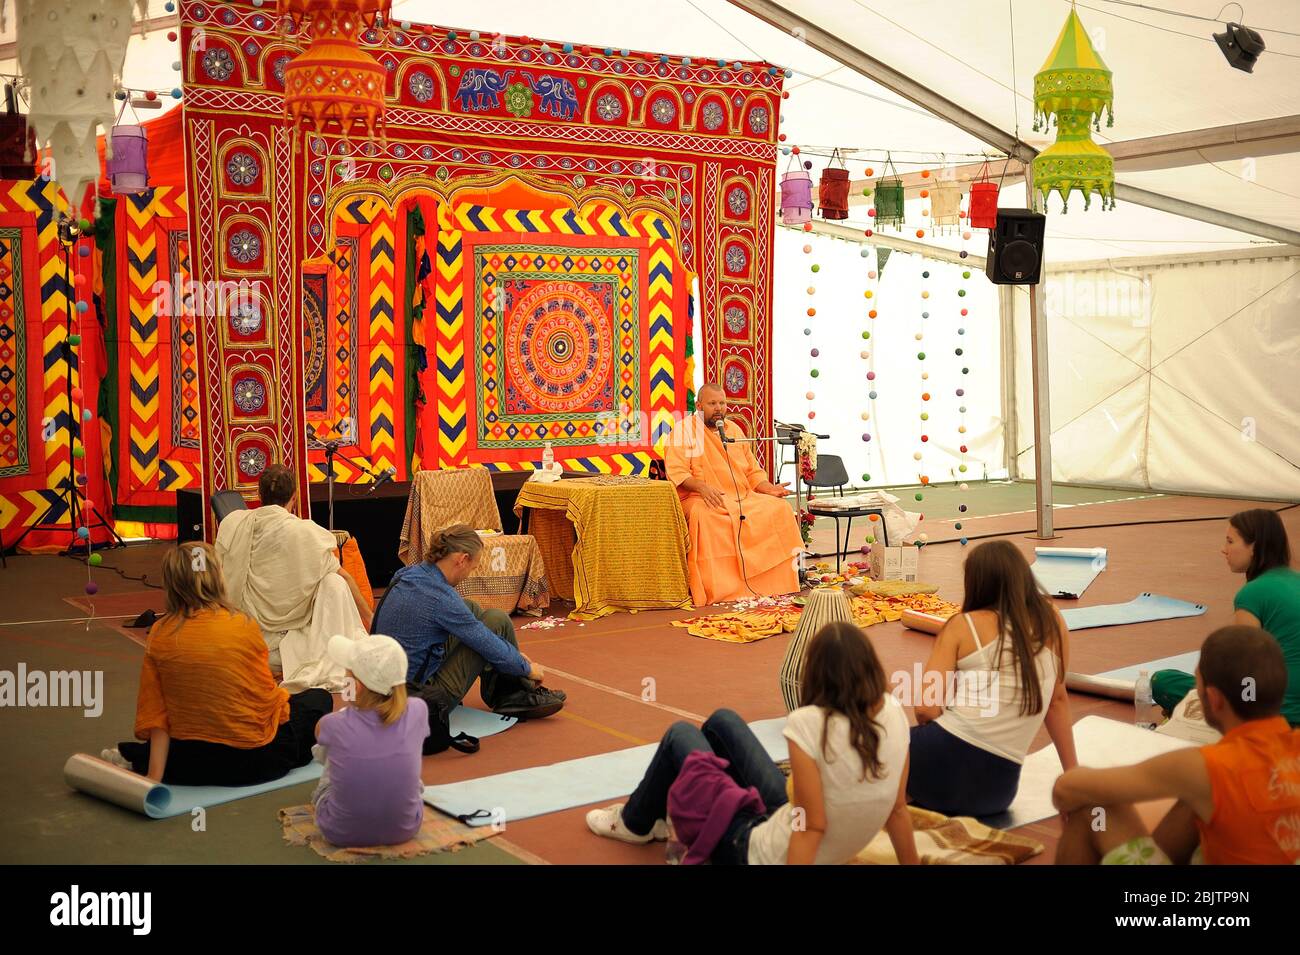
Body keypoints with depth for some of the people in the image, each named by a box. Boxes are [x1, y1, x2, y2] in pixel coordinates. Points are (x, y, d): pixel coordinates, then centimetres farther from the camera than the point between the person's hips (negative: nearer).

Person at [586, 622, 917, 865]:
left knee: (680, 735, 14)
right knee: (722, 721, 19)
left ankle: (635, 823, 40)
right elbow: (897, 809, -5)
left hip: (758, 854, -6)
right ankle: (667, 809, 44)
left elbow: (811, 827, -27)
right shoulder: (893, 714, -13)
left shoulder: (810, 723, -31)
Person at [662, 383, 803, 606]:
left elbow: (752, 471, 22)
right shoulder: (684, 430, 2)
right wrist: (701, 487, -28)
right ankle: (717, 590, -36)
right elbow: (676, 472, -10)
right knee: (705, 516, -40)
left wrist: (768, 488, 2)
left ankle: (776, 584, -14)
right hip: (699, 499, -5)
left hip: (744, 498, 6)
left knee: (779, 509, -18)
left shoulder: (734, 429, 20)